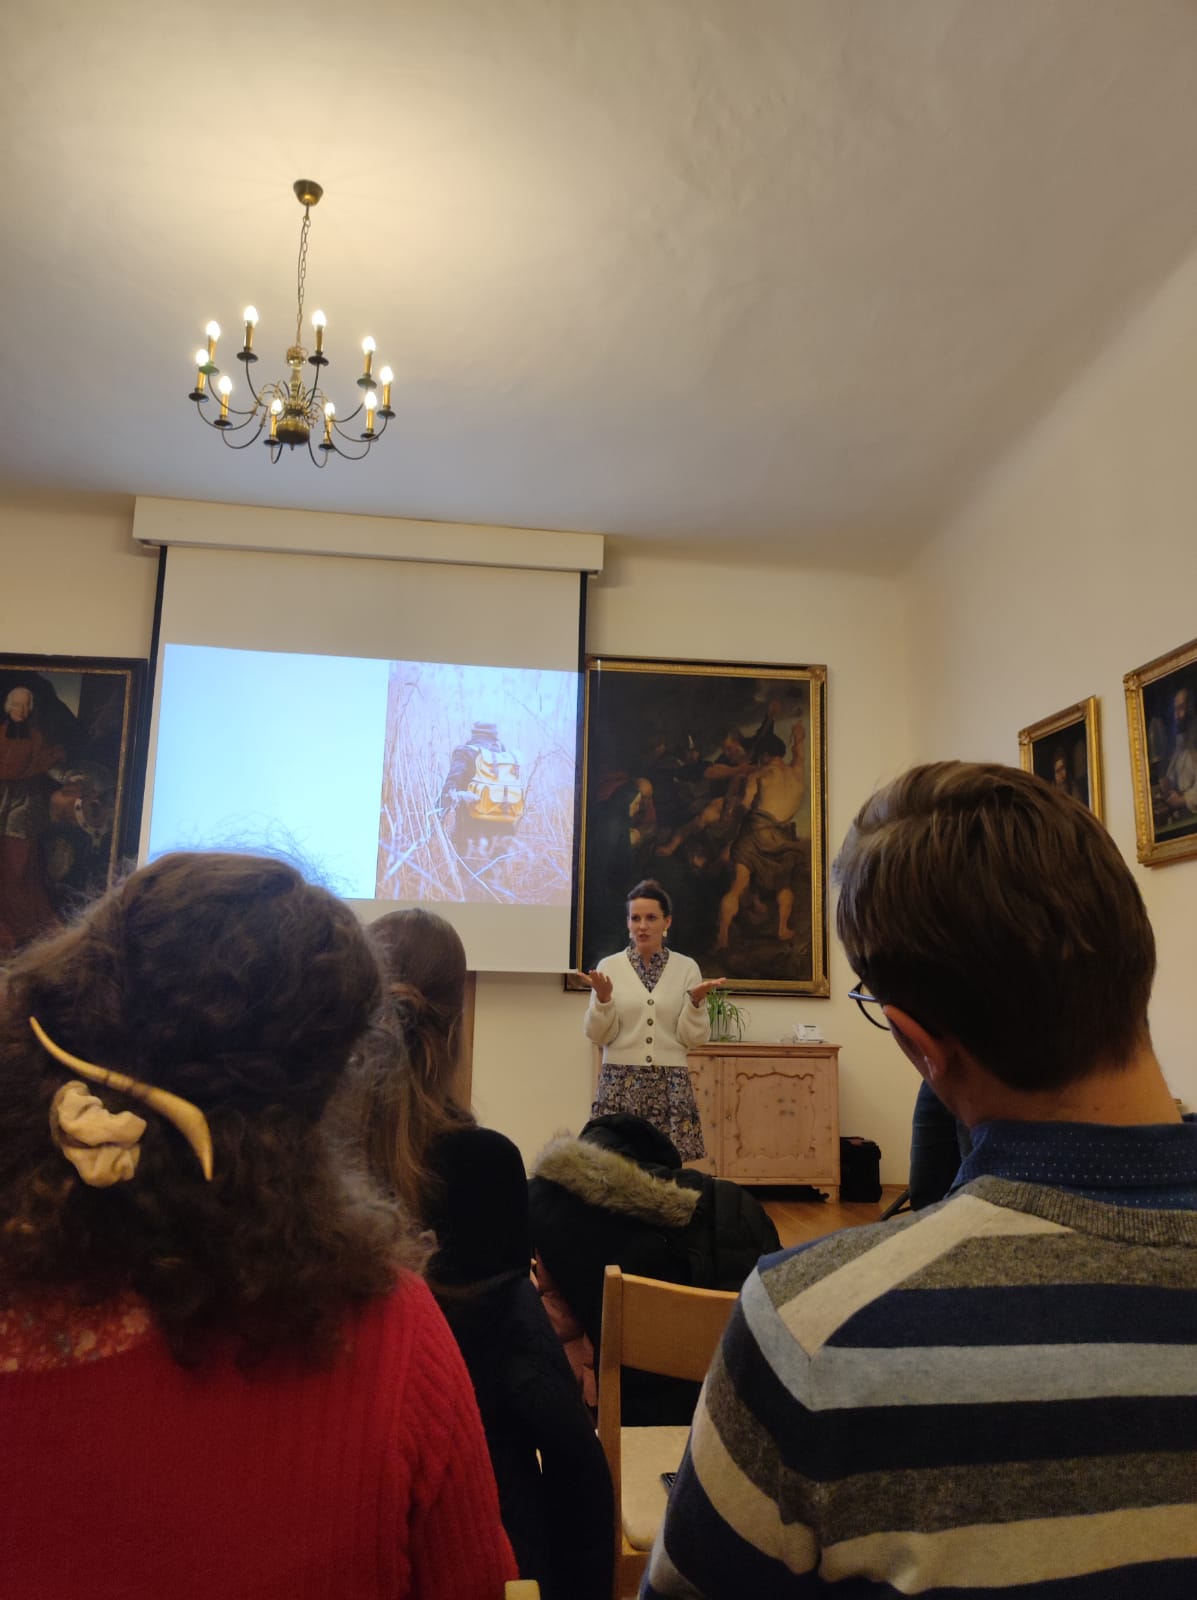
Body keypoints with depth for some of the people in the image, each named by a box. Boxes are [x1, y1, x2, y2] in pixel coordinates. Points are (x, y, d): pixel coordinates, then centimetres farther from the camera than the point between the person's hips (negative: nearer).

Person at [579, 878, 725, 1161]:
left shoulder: (687, 968, 2)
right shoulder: (609, 966, 1)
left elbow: (694, 1037, 1)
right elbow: (597, 1035, -1)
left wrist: (696, 1001, -15)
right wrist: (603, 998, -17)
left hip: (670, 1085, 1)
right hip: (620, 1083, 0)